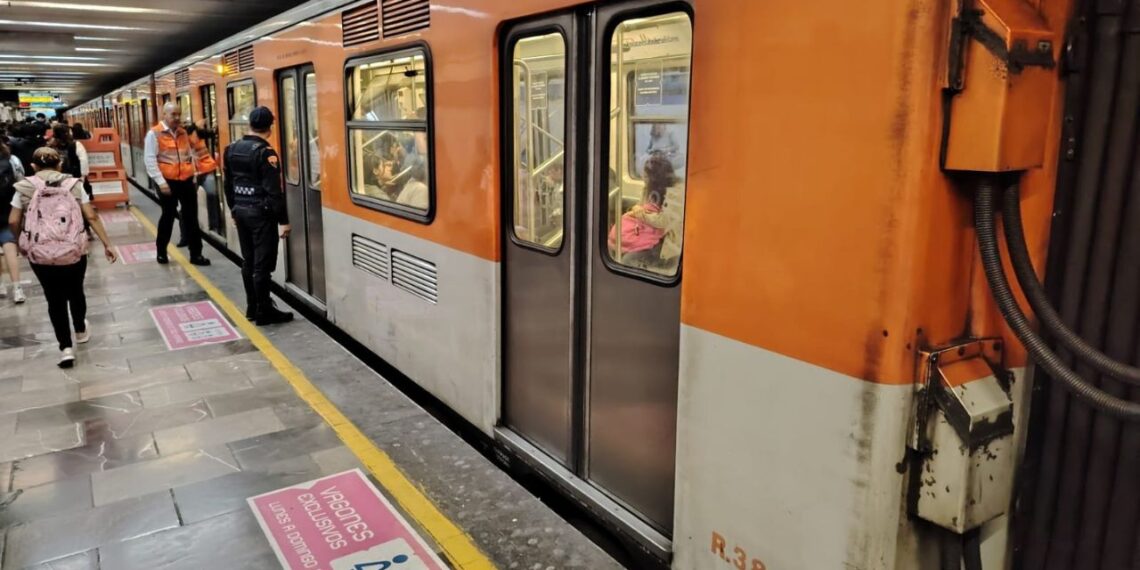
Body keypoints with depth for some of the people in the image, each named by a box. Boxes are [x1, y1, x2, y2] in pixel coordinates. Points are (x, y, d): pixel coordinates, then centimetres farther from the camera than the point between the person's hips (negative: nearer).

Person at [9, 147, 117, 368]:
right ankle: (81, 331, 45)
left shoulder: (25, 187, 4)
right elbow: (91, 217, -3)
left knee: (54, 298, 12)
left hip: (40, 253, 0)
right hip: (73, 250, 1)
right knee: (75, 292, 24)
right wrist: (107, 244, 1)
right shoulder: (73, 184, 4)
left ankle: (65, 348, 7)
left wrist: (22, 242, 19)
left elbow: (13, 222, 1)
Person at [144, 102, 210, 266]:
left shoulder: (183, 133, 11)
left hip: (186, 180, 5)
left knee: (191, 218, 5)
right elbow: (150, 160, -11)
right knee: (168, 217, 8)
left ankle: (196, 254, 10)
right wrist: (161, 182, -16)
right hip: (168, 182, -4)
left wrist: (193, 176, 12)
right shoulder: (154, 134, -6)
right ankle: (161, 252, 25)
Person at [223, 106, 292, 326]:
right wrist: (283, 220, -14)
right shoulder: (265, 153, -16)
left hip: (241, 210, 8)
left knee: (248, 262, 15)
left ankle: (252, 307, 24)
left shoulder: (231, 150, 7)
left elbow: (228, 185, 15)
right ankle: (264, 312, 3)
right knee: (262, 264, -2)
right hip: (261, 213, -8)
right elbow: (274, 191, -19)